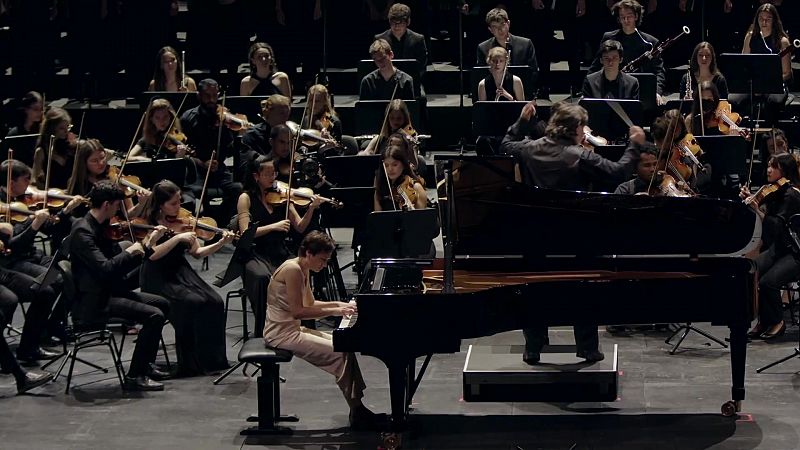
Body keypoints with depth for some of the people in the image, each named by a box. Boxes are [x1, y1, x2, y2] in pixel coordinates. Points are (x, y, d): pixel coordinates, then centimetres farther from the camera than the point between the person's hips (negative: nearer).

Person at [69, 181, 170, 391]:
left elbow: (119, 265, 12)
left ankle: (146, 364, 21)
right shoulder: (82, 232, -19)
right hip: (94, 302, -10)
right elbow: (104, 268, -29)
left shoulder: (102, 227, 11)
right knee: (154, 315, -20)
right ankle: (135, 376, -13)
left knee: (162, 304, 16)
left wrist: (144, 248, 0)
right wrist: (130, 252, -16)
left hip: (110, 291, 10)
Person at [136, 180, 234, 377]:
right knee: (193, 302, -28)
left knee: (215, 302, -19)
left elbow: (197, 253, 8)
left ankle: (213, 358, -9)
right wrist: (178, 238, -27)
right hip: (158, 278, -5)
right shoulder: (149, 224, -8)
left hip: (181, 272, 5)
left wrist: (220, 243, -7)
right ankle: (191, 363, -16)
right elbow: (152, 254, -22)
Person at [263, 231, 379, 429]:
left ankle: (357, 409, 3)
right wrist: (333, 311, -22)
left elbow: (309, 304, 21)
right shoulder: (292, 270, -20)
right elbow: (297, 311, -24)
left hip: (291, 329, 10)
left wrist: (340, 305, 8)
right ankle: (357, 414, -8)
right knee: (340, 354, -17)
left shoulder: (303, 270, 11)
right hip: (281, 333, -10)